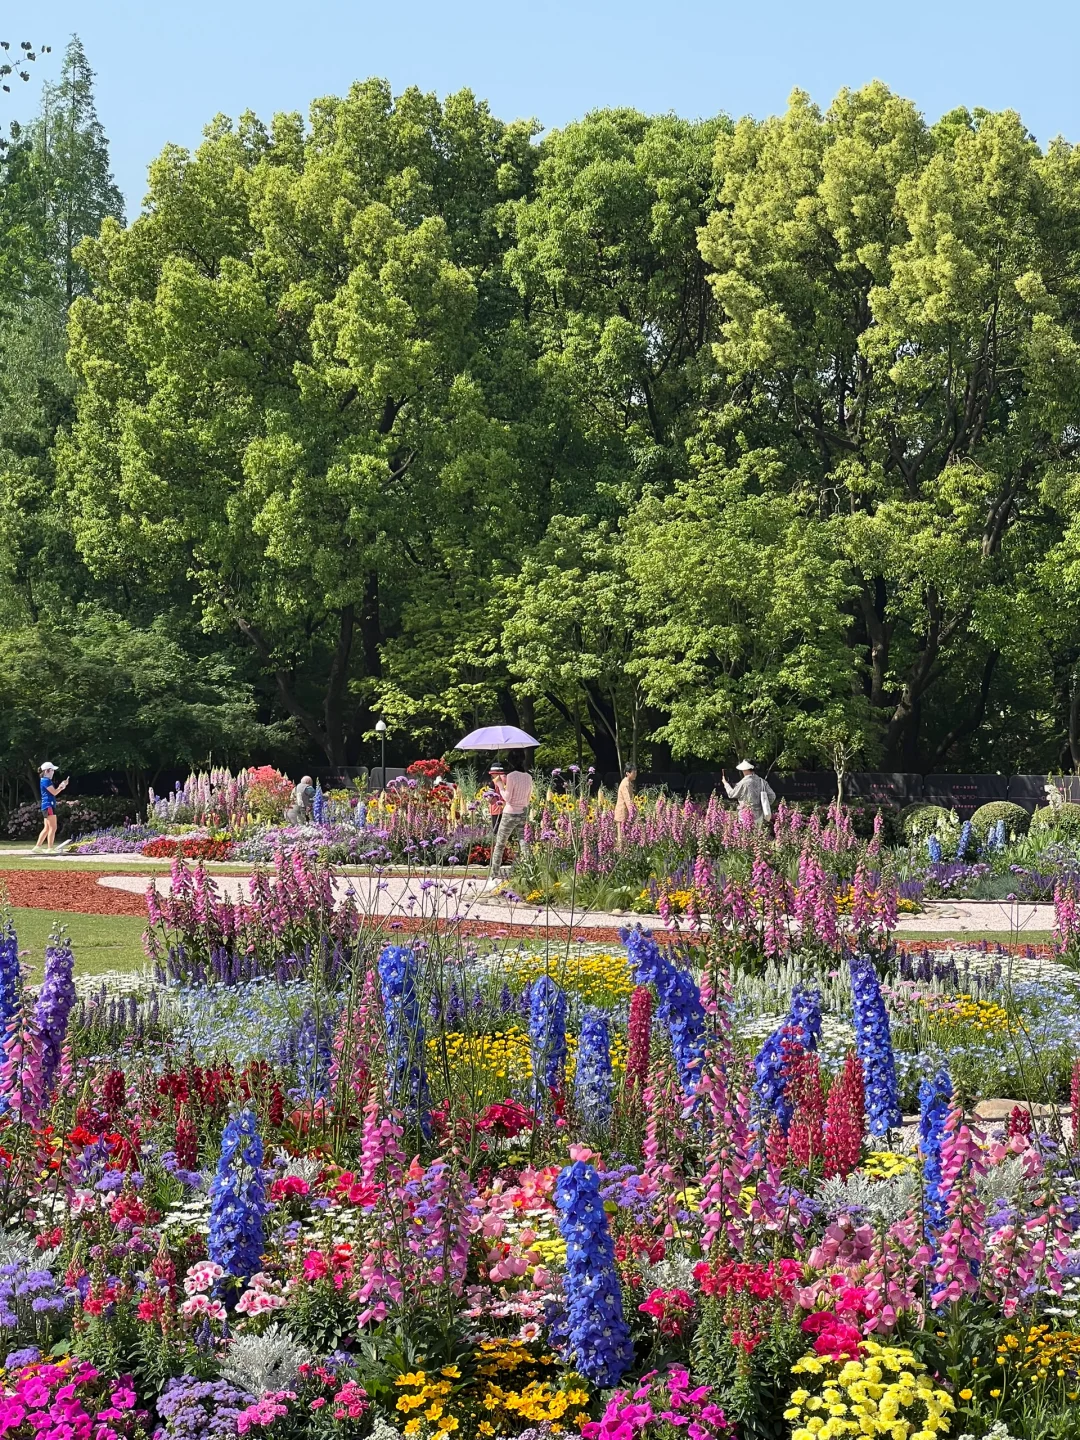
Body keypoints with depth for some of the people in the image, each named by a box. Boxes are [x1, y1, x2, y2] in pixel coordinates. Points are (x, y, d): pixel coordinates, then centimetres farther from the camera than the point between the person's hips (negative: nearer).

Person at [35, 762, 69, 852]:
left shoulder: (46, 780, 19)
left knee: (46, 828, 11)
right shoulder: (46, 780, -11)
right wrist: (62, 786, 0)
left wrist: (61, 786, 6)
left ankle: (38, 846, 11)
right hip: (49, 805, -10)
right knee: (53, 828, -9)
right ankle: (50, 848, -10)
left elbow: (53, 792, 16)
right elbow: (54, 792, -14)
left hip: (48, 806, 10)